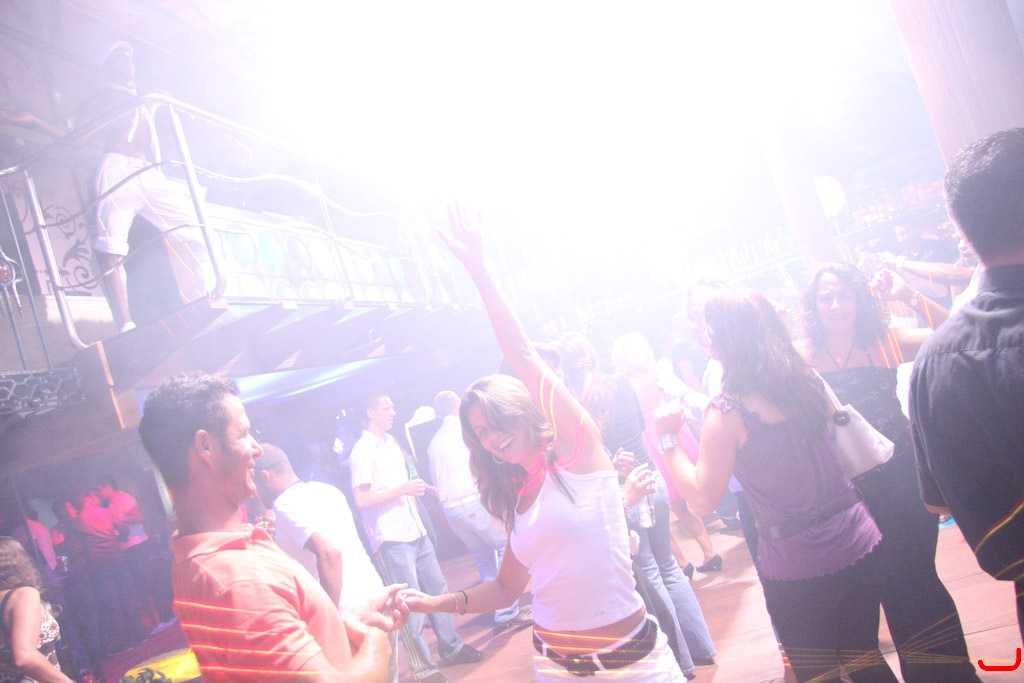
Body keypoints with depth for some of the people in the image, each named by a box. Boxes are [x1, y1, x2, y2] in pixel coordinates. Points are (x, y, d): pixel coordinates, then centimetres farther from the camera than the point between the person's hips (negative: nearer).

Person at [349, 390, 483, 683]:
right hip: (391, 539, -8)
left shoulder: (392, 443, 13)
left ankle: (451, 647, 30)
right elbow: (361, 499, -19)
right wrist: (402, 489, -18)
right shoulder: (362, 451, -12)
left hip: (415, 532, 8)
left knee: (438, 589, 14)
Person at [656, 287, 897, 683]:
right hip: (857, 542, 6)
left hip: (796, 565, -5)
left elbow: (703, 498, -15)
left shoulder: (726, 410, -18)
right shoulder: (806, 380, -1)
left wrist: (668, 438, -7)